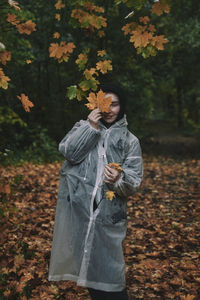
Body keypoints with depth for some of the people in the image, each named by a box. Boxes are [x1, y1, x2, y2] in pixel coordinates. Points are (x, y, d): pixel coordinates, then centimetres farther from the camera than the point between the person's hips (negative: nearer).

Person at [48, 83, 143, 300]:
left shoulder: (130, 141, 9)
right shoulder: (84, 127, 11)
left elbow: (134, 181, 2)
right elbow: (68, 151, -7)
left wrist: (119, 180, -19)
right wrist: (91, 127, -12)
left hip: (108, 212, -1)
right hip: (78, 207, 1)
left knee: (108, 267, -1)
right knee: (86, 262, 9)